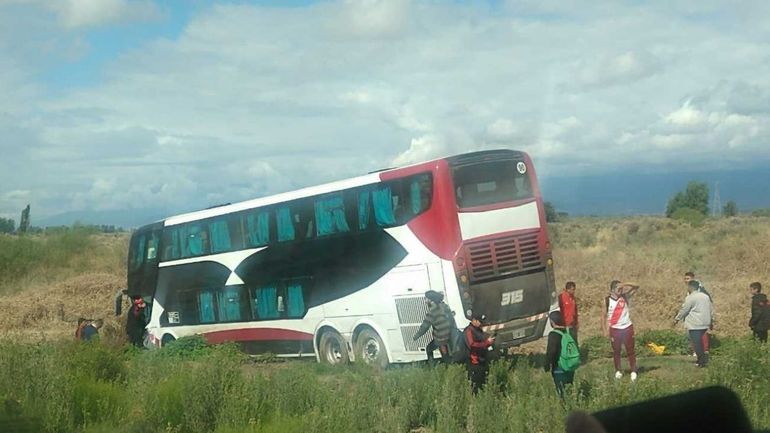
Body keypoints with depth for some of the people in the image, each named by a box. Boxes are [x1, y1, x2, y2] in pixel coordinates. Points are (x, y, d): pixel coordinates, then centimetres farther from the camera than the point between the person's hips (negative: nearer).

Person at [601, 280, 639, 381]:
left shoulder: (625, 297, -3)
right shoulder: (607, 300, -4)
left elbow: (636, 287, -11)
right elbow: (604, 316, 0)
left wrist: (624, 285, -24)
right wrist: (604, 331, -5)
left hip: (627, 328, 0)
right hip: (615, 329, 0)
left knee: (630, 350, 3)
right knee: (616, 351, 8)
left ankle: (633, 371, 8)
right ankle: (618, 371, 19)